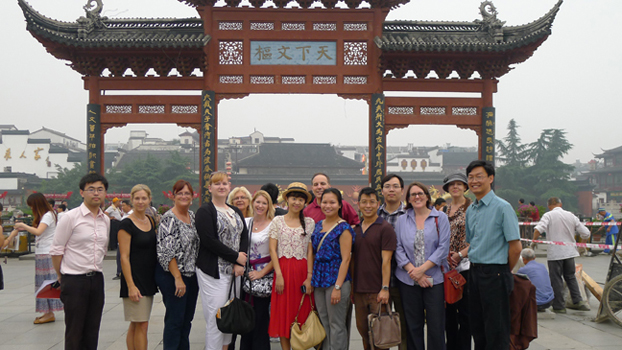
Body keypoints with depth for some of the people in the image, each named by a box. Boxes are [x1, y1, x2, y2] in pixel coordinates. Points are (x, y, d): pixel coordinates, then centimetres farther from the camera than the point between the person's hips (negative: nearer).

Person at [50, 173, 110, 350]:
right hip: (74, 280, -5)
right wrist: (62, 278, 0)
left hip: (96, 279, 5)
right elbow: (56, 250, -5)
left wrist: (95, 270, 14)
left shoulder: (106, 220, 8)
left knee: (92, 330, 11)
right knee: (74, 331, 2)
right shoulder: (71, 217, -9)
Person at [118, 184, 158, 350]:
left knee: (136, 324, 13)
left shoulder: (151, 221, 11)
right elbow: (124, 257, -14)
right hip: (135, 279, -7)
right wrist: (131, 285, -18)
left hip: (149, 280, 7)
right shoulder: (126, 224, -11)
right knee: (142, 325, -6)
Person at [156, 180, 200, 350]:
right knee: (175, 319, -2)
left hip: (192, 275, 8)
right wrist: (178, 278, -20)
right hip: (172, 275, -7)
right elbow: (167, 252, -17)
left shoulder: (193, 216, 10)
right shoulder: (169, 218, -13)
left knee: (187, 319, 13)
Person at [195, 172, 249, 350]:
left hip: (235, 270, 6)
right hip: (213, 272, -6)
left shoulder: (236, 212, 17)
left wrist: (240, 264, -7)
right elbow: (209, 241, -14)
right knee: (216, 316, -7)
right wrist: (236, 257, -12)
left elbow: (244, 236, 9)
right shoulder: (205, 211, -4)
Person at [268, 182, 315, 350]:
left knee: (301, 313, 3)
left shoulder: (310, 222, 7)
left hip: (302, 271, 1)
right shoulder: (278, 221, 5)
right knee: (283, 314, 3)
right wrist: (279, 275, -8)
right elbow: (272, 249, 0)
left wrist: (309, 277, -5)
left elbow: (310, 251, 3)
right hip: (283, 270, 0)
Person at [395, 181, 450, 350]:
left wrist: (422, 269, -12)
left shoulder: (440, 217, 3)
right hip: (408, 280, 2)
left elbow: (443, 248, -4)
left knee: (436, 326, -3)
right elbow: (398, 249, 3)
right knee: (413, 325, 7)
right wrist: (412, 270, -10)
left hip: (434, 279, -2)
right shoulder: (401, 220, 9)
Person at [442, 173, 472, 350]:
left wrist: (459, 255, -13)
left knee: (464, 310, -1)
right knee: (448, 309, 10)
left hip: (465, 265, -5)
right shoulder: (444, 211, 12)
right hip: (446, 266, 5)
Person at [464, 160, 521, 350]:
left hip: (494, 274, -7)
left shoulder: (502, 207, -11)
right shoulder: (470, 210, 12)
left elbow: (516, 247, -13)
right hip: (474, 272, 7)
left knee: (496, 333, 0)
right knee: (476, 326, 14)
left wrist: (505, 271, -2)